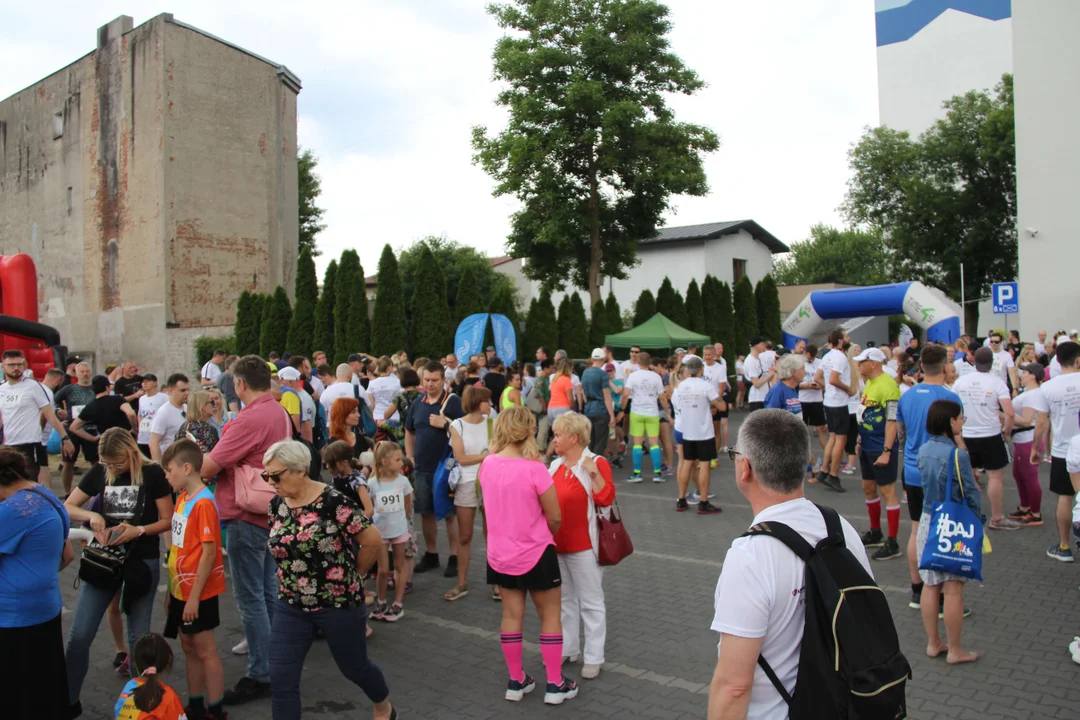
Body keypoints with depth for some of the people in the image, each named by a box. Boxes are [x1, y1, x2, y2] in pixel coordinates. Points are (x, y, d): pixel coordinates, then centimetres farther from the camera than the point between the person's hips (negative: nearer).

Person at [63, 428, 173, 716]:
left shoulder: (152, 473, -8)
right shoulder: (99, 472, 1)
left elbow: (168, 520, -5)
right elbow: (66, 507, 8)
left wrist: (139, 530, -21)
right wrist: (91, 516, -12)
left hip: (142, 562, -3)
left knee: (138, 636, 7)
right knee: (79, 635, 1)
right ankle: (68, 699, 19)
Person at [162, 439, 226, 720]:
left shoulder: (204, 503, -20)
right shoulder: (182, 498, 6)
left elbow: (209, 552, -21)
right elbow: (181, 547, 12)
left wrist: (194, 596, -19)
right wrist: (172, 589, 14)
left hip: (198, 593, -8)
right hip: (181, 589, 8)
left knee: (205, 651, 3)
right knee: (189, 648, 18)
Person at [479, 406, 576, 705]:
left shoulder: (487, 464, -6)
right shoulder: (534, 468, -22)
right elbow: (555, 518, -14)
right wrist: (546, 536, 6)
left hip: (500, 554, 5)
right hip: (535, 554, -5)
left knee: (511, 616, 16)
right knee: (551, 616, 12)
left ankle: (516, 682, 27)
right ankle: (555, 685, 19)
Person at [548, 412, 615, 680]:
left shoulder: (596, 463, -11)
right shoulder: (555, 465, 9)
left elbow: (606, 499, -19)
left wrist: (594, 473, -29)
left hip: (583, 546, -7)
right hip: (556, 544, 7)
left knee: (590, 602, 5)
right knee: (564, 599, 19)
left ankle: (594, 657, 15)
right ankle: (568, 648, 33)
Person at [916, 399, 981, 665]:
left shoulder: (923, 450, 0)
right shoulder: (958, 455, -19)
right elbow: (970, 494, -11)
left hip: (928, 522, 6)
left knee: (931, 585, 14)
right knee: (953, 589, 4)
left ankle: (933, 643, 24)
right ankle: (954, 650, 15)